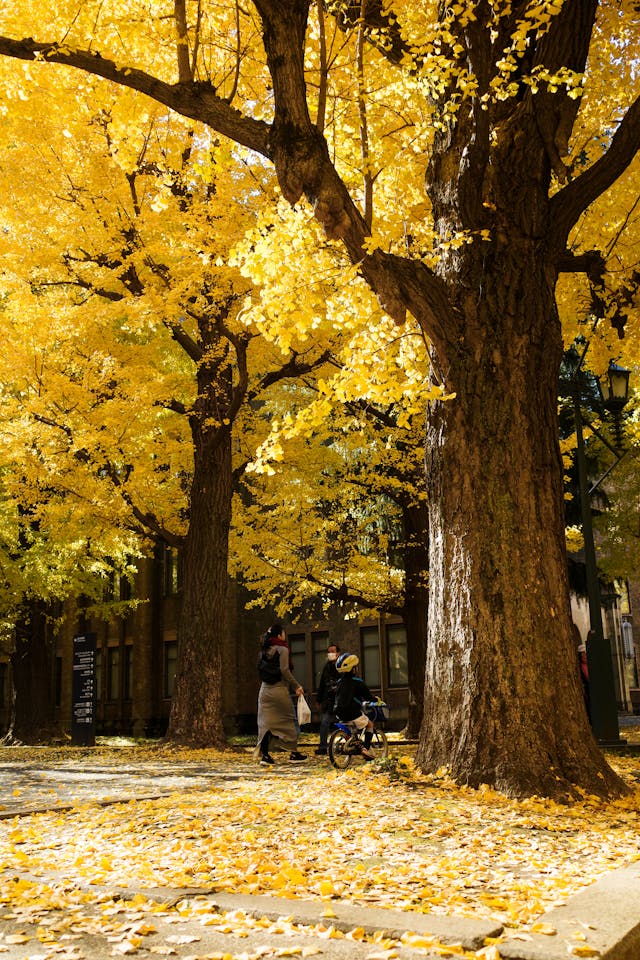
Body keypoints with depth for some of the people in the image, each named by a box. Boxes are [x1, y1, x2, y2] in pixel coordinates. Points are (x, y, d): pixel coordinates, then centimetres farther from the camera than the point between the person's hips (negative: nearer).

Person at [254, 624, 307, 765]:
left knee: (265, 722, 5)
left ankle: (264, 754, -1)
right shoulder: (282, 649, -9)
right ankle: (293, 753, 13)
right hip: (279, 689, -6)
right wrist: (296, 686, -12)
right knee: (287, 721, 6)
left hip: (265, 689, 6)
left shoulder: (264, 650, 12)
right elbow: (284, 670, -17)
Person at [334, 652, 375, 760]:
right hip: (353, 713, -6)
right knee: (370, 724, 15)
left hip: (340, 714, 6)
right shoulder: (357, 681, -9)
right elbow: (367, 696, -3)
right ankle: (366, 749, 2)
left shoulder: (340, 682, 10)